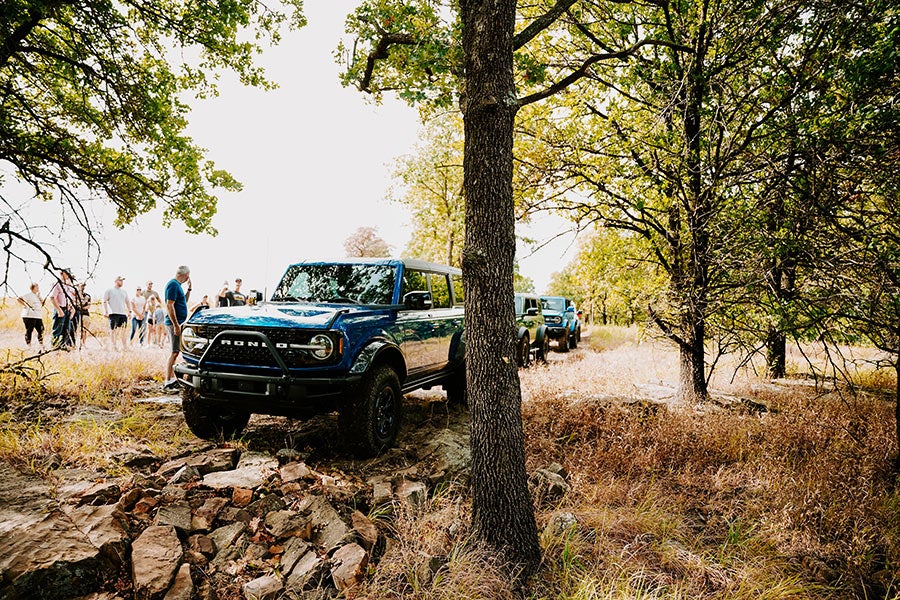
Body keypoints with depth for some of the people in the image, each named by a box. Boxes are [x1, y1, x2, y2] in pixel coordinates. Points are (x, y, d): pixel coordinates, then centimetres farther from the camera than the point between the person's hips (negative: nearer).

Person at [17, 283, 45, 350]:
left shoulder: (37, 295, 20)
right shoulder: (28, 295, -4)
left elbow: (42, 304, 14)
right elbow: (19, 299, -13)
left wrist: (39, 296, 7)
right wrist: (25, 305, -14)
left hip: (38, 316, 8)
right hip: (29, 316, -8)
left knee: (41, 330, 5)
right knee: (29, 331, -3)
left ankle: (40, 345, 13)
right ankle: (28, 346, 1)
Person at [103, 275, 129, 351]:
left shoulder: (124, 292, 19)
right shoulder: (109, 290, 4)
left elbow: (127, 302, 24)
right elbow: (104, 301, 0)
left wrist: (129, 311, 16)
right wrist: (105, 312, -8)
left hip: (123, 313, 5)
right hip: (113, 313, -5)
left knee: (123, 331, 2)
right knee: (113, 330, -2)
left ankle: (123, 347, 3)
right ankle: (114, 346, 0)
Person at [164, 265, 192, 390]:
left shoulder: (177, 284, 16)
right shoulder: (173, 284, -14)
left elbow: (184, 301, 27)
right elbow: (169, 305, -21)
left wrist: (189, 289, 15)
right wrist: (176, 324, -23)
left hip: (177, 323, 10)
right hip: (174, 323, -10)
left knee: (175, 352, 14)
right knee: (174, 352, -9)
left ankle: (172, 378, 21)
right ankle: (168, 382, -7)